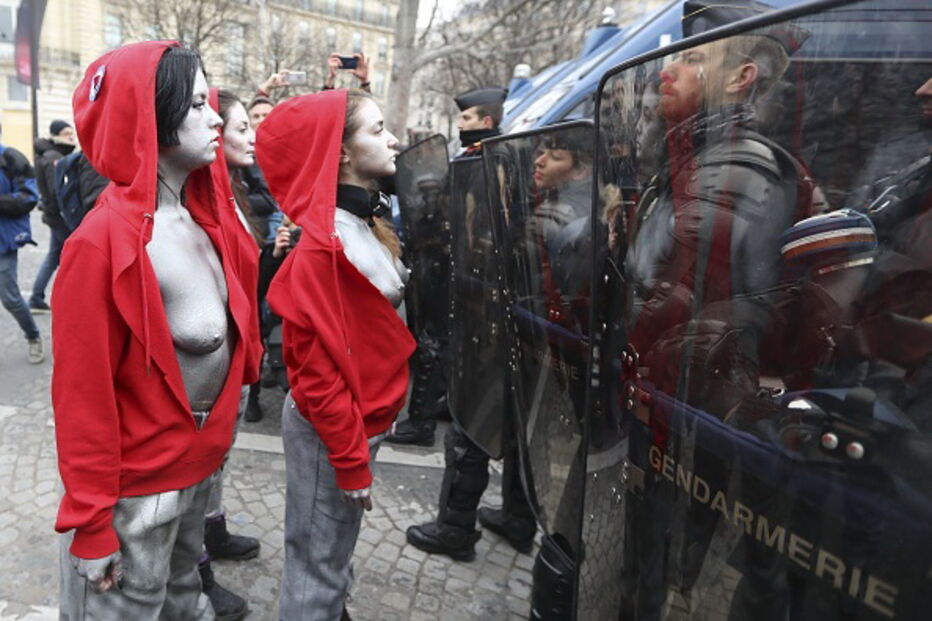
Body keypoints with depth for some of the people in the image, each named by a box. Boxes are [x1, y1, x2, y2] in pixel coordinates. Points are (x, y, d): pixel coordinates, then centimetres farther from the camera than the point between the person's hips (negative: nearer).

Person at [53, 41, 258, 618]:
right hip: (138, 484, -6)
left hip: (203, 457, 7)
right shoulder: (103, 241, -20)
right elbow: (84, 392, -17)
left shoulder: (208, 216, 1)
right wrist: (92, 519, -13)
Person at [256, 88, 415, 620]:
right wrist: (350, 459, -17)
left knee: (335, 554, 27)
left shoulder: (367, 224, 6)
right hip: (332, 431, -9)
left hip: (363, 418, 9)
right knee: (320, 566, 11)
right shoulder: (324, 245, -23)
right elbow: (319, 367, -22)